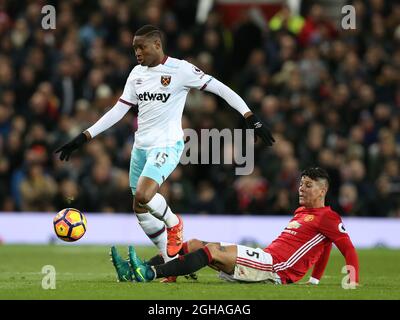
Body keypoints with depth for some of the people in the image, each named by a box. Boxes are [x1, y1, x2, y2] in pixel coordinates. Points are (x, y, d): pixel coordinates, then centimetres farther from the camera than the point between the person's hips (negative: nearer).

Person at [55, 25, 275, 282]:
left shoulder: (180, 70, -10)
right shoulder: (137, 73, 10)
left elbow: (221, 89, -9)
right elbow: (118, 111, 14)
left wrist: (251, 119, -16)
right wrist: (83, 138, 11)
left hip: (167, 145, -7)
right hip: (141, 146, 7)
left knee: (143, 196, -27)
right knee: (140, 210, 6)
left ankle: (174, 223, 4)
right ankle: (171, 261, 19)